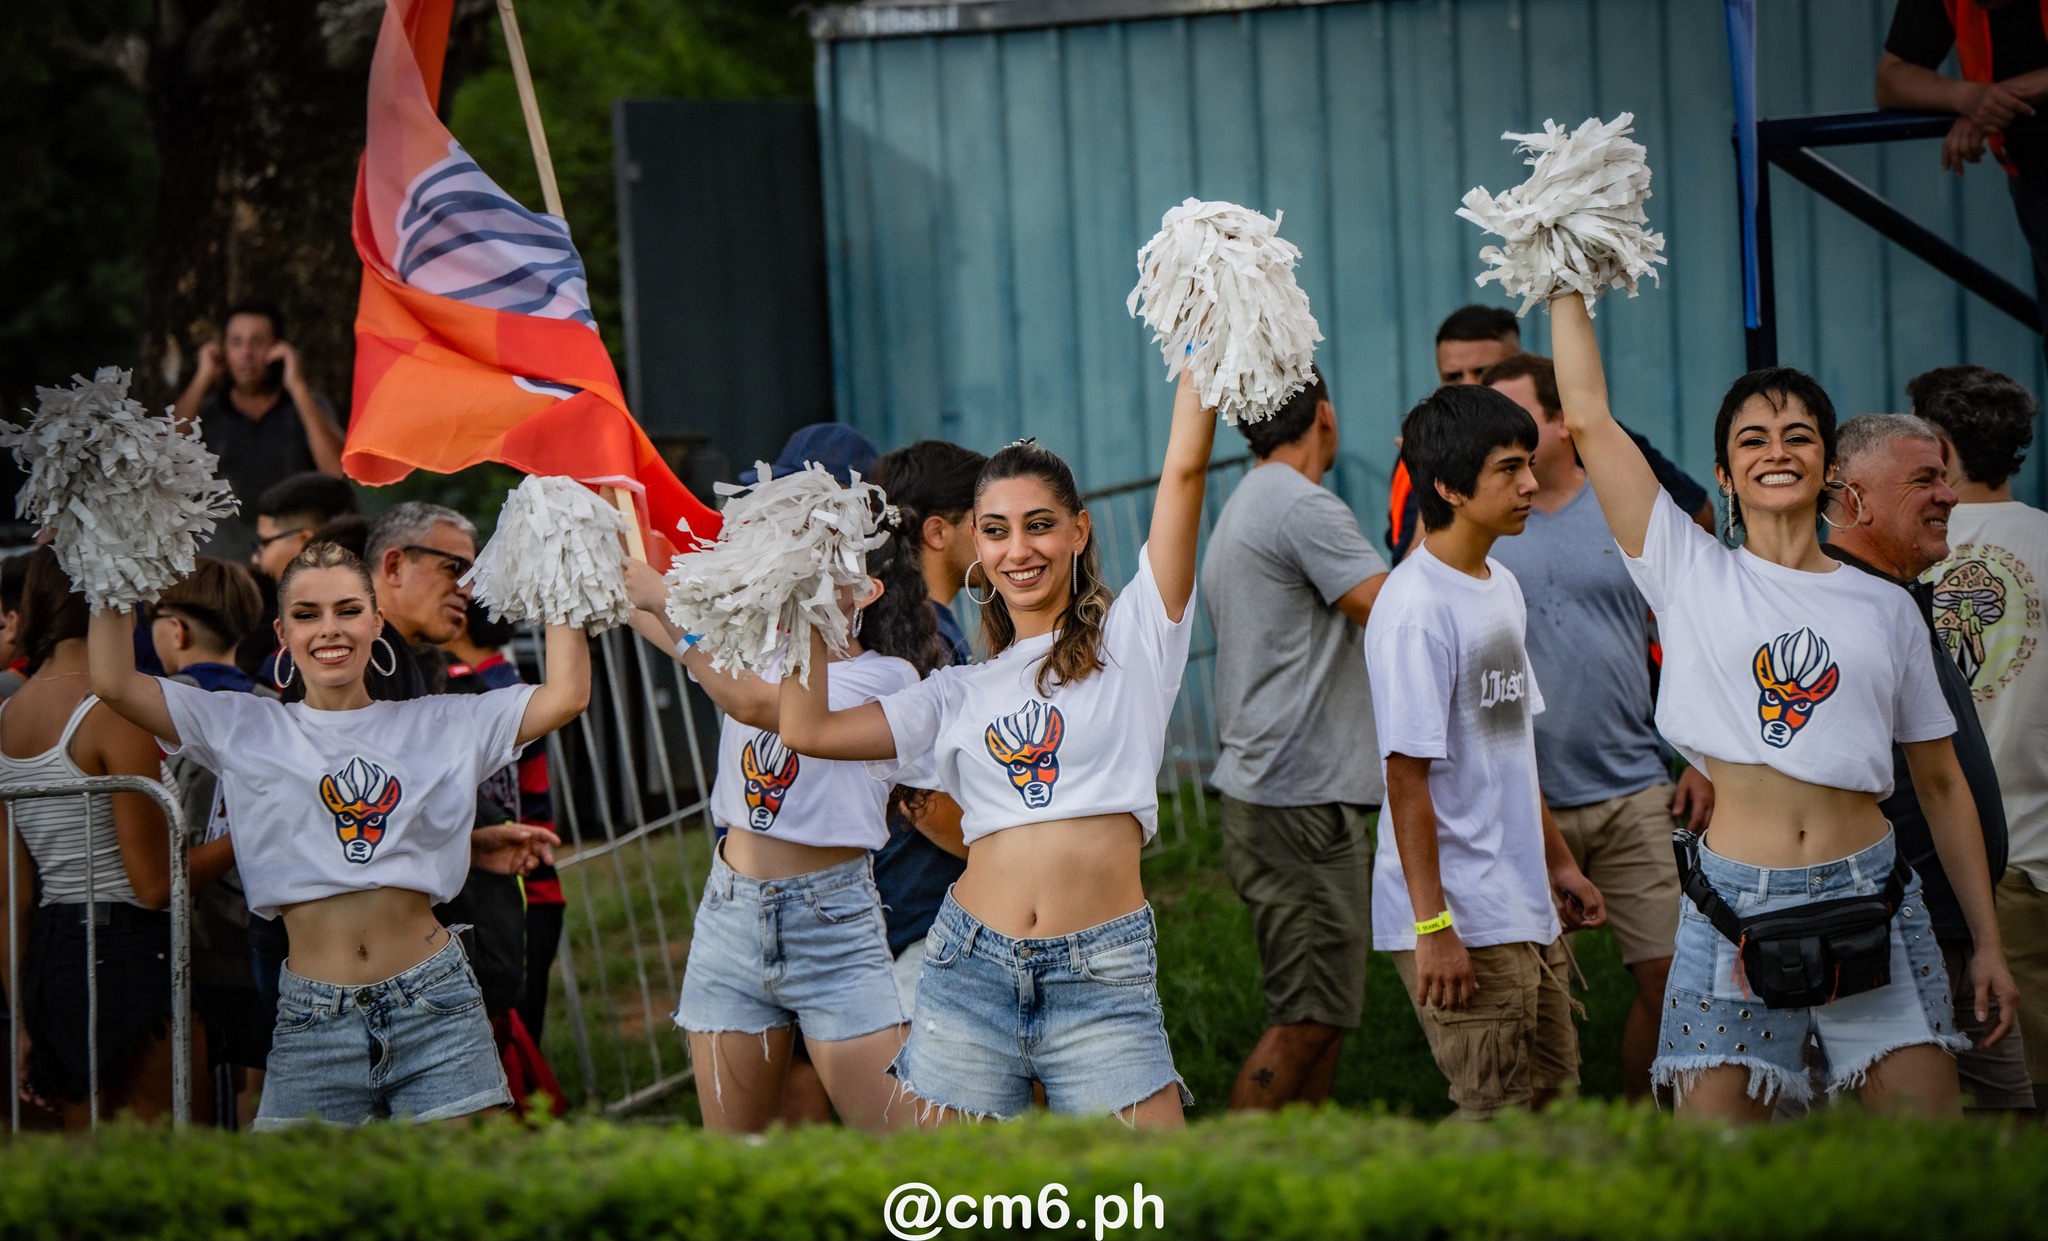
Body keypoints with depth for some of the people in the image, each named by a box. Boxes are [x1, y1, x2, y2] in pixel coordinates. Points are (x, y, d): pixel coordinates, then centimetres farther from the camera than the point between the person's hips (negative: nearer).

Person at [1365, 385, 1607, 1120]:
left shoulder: (1502, 588, 12)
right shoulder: (1416, 607, -17)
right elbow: (1407, 775, -19)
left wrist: (1557, 860, 22)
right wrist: (1433, 925, -21)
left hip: (1526, 912, 9)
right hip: (1462, 923, -9)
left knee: (1549, 1094, 12)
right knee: (1496, 1114, -7)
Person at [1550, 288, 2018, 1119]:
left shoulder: (1886, 609, 12)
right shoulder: (1693, 576, 6)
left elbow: (1941, 785, 15)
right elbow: (1588, 418, 2)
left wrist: (1987, 942, 12)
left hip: (1871, 906, 2)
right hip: (1735, 909, -2)